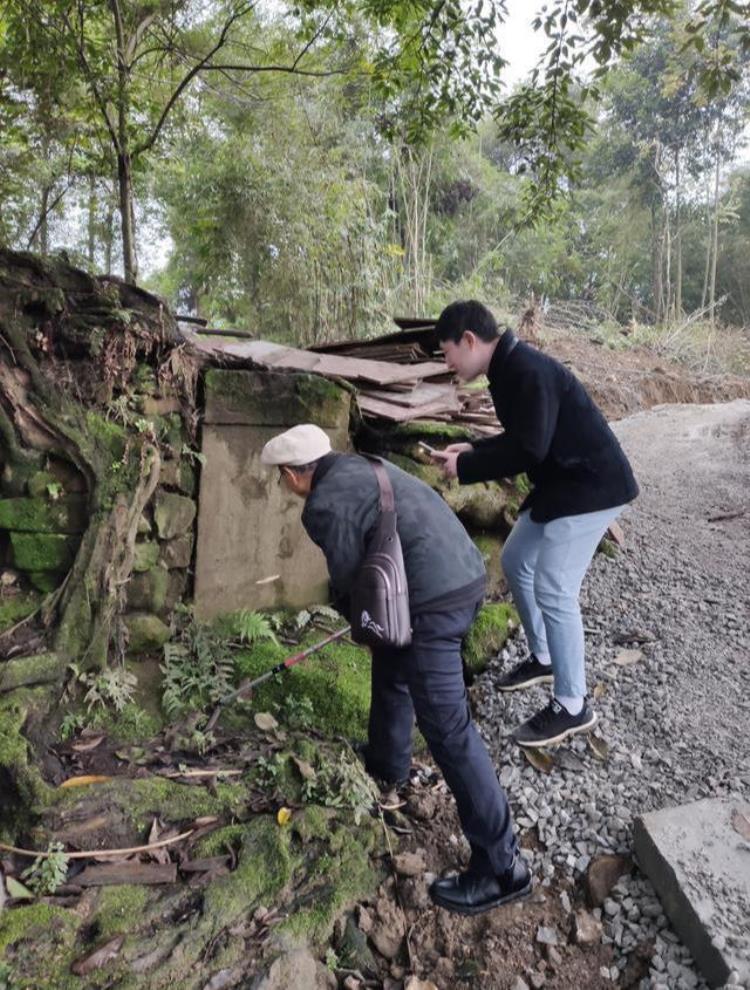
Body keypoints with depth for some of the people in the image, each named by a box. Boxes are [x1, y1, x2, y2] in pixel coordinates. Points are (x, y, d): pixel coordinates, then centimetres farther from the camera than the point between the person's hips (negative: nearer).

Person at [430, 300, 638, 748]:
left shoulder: (528, 371, -23)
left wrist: (465, 468, -17)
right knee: (516, 562, 16)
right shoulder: (510, 369, 9)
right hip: (561, 484, 11)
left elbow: (528, 450, -27)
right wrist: (473, 450, 5)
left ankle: (573, 707, 6)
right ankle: (544, 659, 33)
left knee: (553, 588, -10)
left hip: (592, 488, -11)